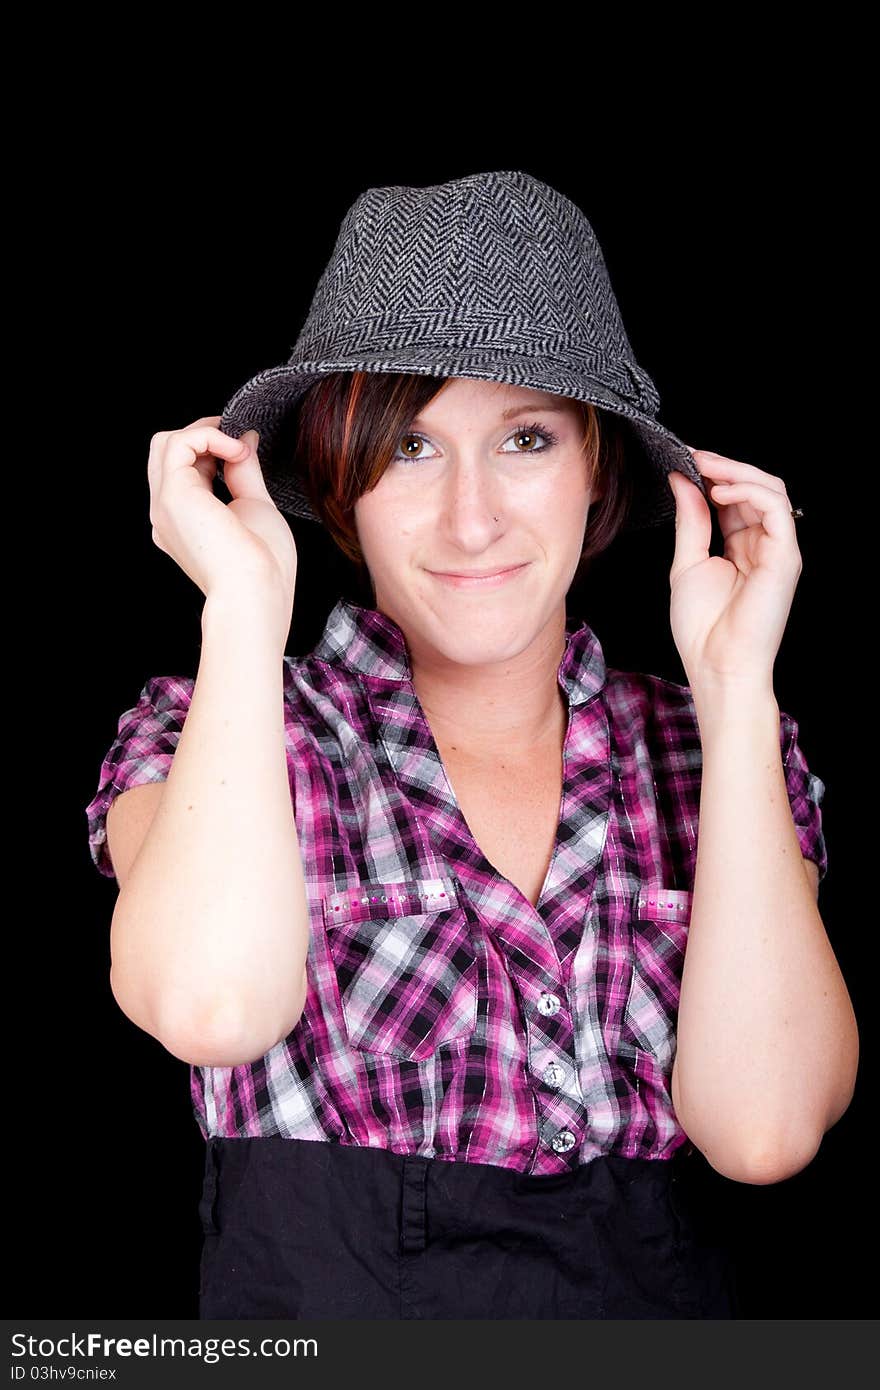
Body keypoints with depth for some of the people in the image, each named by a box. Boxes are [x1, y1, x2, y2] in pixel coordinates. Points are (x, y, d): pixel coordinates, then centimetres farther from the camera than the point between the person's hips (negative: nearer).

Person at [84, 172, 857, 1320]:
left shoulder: (711, 754, 5)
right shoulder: (211, 738, 1)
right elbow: (208, 1003, -20)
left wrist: (735, 685, -8)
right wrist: (246, 603, -12)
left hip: (662, 1306, 1)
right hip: (316, 1314, -1)